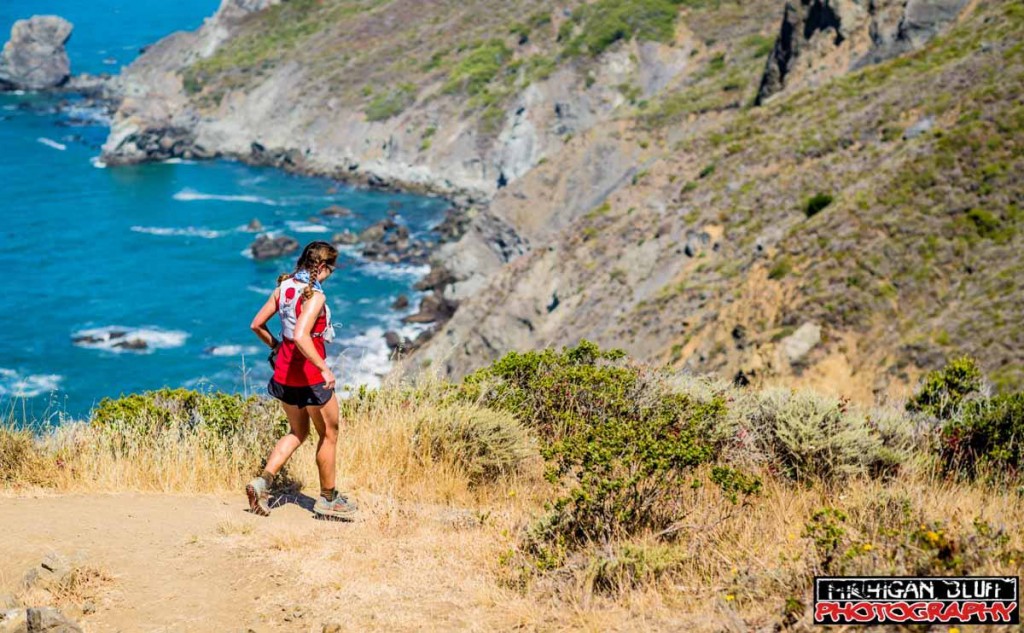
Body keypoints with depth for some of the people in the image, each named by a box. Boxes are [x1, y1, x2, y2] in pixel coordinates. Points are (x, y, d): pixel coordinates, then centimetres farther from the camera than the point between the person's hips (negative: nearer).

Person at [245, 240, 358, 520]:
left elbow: (257, 324, 8)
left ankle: (263, 481, 7)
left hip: (284, 372, 8)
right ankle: (327, 499, 22)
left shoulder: (284, 287, 3)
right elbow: (300, 336, -34)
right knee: (329, 435, 12)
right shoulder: (315, 296, -21)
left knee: (297, 433, 23)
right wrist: (324, 369, -32)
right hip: (310, 376, -8)